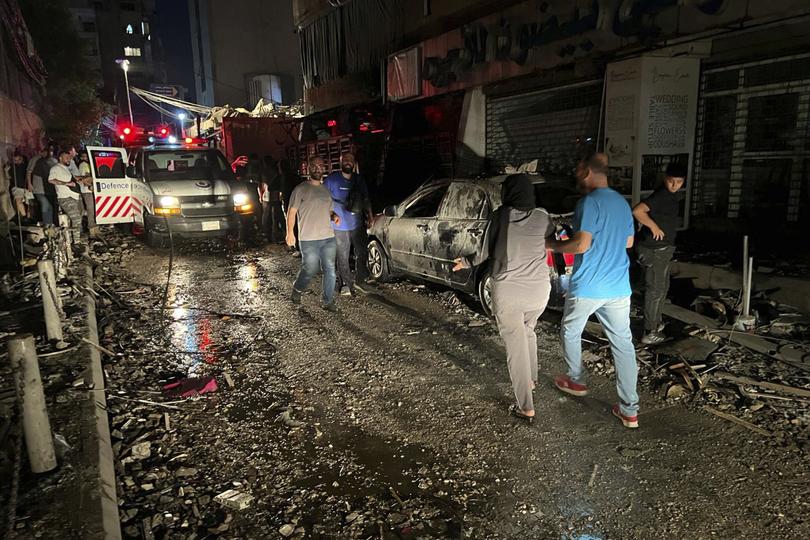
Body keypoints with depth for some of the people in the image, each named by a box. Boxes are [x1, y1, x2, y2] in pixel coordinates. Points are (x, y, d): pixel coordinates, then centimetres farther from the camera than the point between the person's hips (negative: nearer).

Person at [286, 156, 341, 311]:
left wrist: (334, 216, 4)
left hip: (329, 237, 5)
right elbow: (291, 212, -4)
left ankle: (328, 301, 16)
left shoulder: (326, 189, 15)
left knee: (330, 270, 4)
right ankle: (297, 290, 28)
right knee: (310, 270, -1)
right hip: (309, 239, -5)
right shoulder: (301, 189, -2)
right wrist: (290, 233, -13)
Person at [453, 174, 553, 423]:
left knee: (516, 346, 4)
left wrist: (466, 262, 18)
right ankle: (531, 379, 45)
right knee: (528, 331, 30)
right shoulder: (542, 218, -1)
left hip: (507, 292, -3)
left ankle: (525, 408, 9)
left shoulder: (499, 216, -7)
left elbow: (486, 252, 0)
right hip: (539, 290, 3)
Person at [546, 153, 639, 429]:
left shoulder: (589, 202, -14)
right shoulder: (622, 203, 12)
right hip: (618, 287, 7)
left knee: (570, 333, 18)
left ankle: (576, 381, 35)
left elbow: (581, 244, -21)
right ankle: (629, 410, 10)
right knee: (623, 344, 7)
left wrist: (553, 245, -5)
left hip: (588, 287, -6)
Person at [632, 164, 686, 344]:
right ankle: (649, 333, 2)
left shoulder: (671, 195, 11)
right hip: (654, 250, -10)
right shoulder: (661, 195, -20)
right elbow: (637, 211, -33)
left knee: (663, 287, 21)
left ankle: (655, 323, 35)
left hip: (663, 249, 10)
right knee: (655, 290, -5)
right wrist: (654, 226, -26)